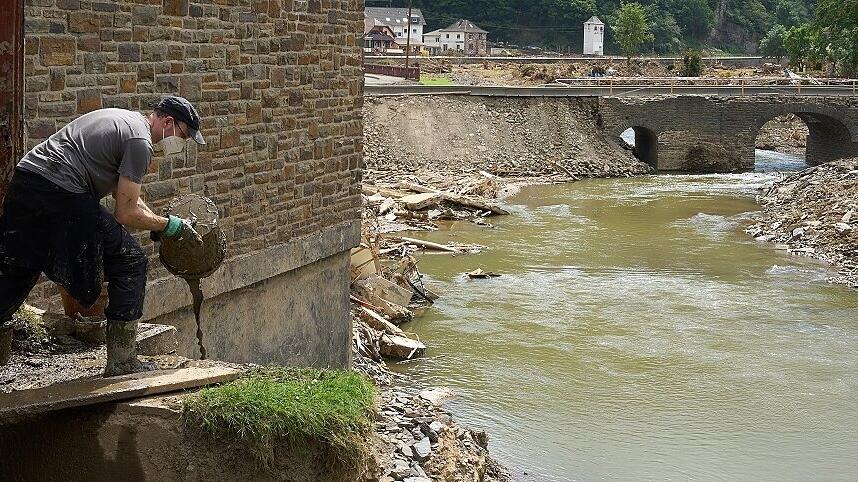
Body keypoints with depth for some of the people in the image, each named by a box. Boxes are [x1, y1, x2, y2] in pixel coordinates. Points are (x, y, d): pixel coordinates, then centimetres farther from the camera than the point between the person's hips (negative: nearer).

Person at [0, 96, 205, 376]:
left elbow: (124, 192, 32)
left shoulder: (122, 119, 25)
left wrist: (160, 225, 26)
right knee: (130, 264, 2)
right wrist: (171, 226, 5)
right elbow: (126, 214, -7)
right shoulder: (140, 141, -6)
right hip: (60, 193, -9)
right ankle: (122, 363, 5)